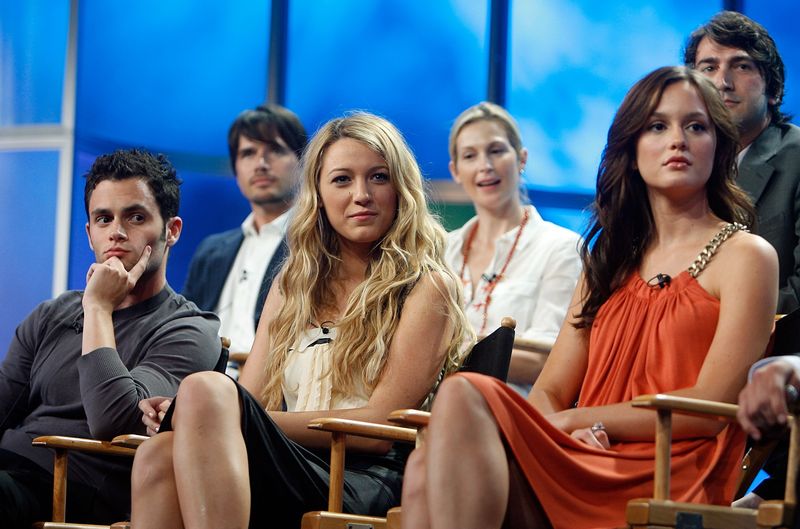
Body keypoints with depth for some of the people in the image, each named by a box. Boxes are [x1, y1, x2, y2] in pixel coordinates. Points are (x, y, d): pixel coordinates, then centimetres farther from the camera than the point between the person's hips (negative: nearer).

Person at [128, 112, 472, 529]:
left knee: (205, 388, -30)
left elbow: (381, 425, -3)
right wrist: (189, 415, -8)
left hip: (366, 486, -5)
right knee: (159, 454, -31)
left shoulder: (427, 288, 7)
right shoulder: (293, 285, 25)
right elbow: (253, 398, 18)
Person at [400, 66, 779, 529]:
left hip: (667, 486, -5)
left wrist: (575, 420, -3)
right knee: (431, 471, -28)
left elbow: (710, 408, -4)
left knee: (464, 395, -27)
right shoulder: (610, 258, 26)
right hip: (588, 471, 5)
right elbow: (548, 392, 17)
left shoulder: (746, 256, 7)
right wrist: (575, 434, -8)